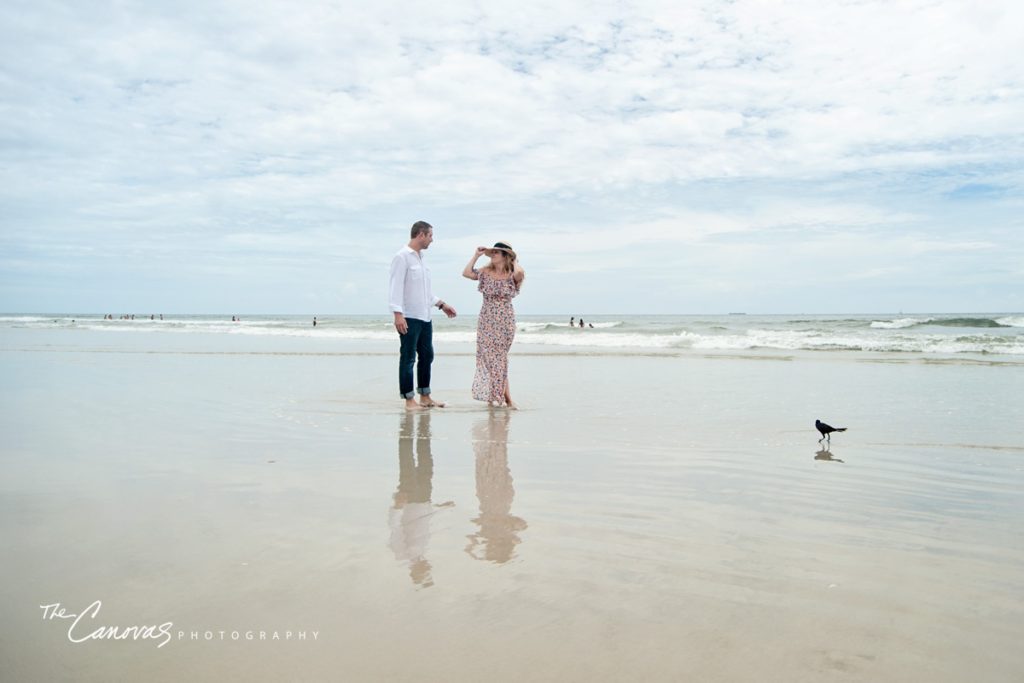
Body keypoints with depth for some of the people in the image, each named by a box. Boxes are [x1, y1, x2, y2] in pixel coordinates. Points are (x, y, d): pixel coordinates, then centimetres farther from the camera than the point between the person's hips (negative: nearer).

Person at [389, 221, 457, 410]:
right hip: (409, 318, -9)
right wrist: (398, 314, -23)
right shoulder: (402, 257, -9)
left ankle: (425, 397, 20)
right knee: (408, 359, -3)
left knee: (427, 356, 11)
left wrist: (441, 304, 27)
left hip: (425, 317, 9)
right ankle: (409, 400, 2)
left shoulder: (420, 258, 17)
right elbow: (395, 287, -16)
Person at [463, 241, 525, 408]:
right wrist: (476, 256, 5)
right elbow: (466, 273, 3)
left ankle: (496, 395, 13)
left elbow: (520, 272, -28)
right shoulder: (486, 272, 6)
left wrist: (513, 260, -9)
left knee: (499, 357, 0)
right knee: (489, 356, 1)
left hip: (505, 321, -3)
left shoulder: (512, 275, -6)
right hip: (486, 321, 3)